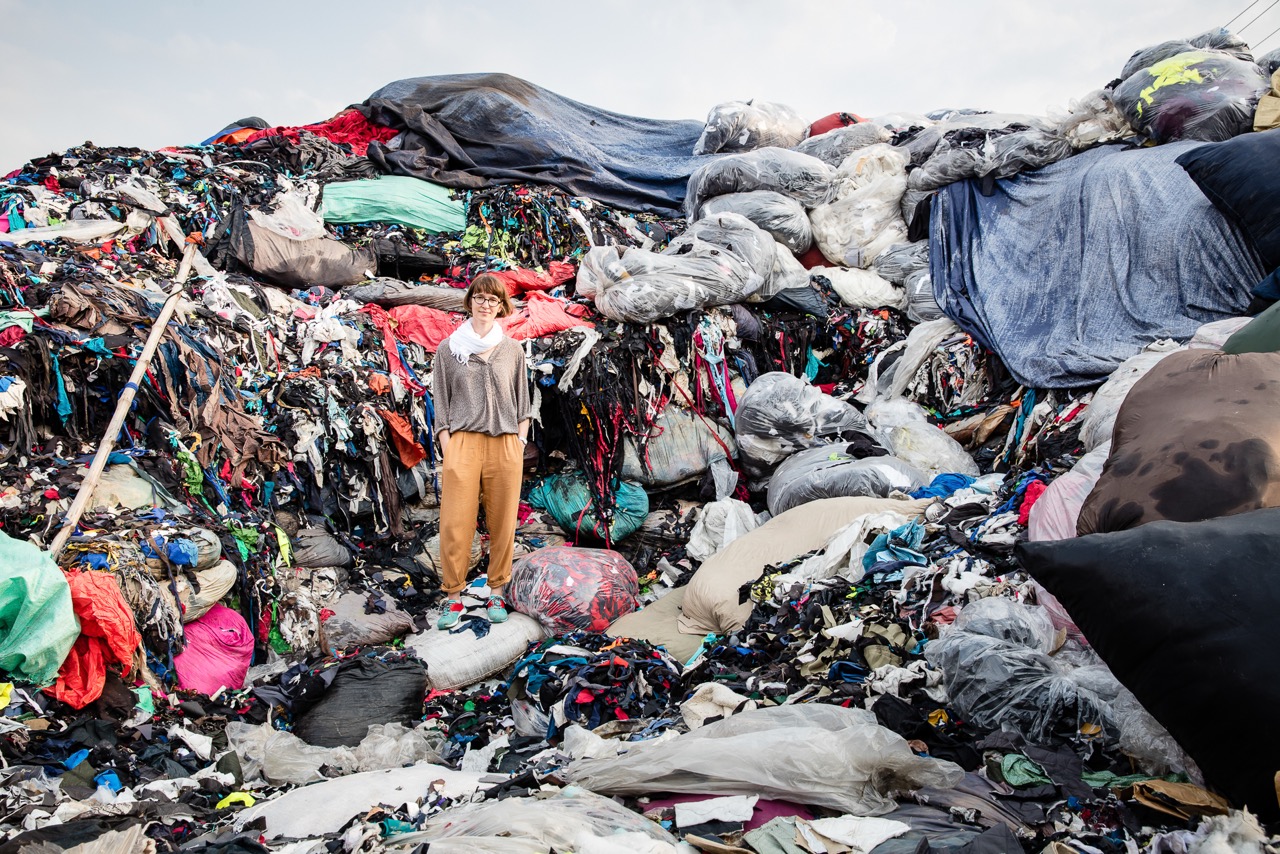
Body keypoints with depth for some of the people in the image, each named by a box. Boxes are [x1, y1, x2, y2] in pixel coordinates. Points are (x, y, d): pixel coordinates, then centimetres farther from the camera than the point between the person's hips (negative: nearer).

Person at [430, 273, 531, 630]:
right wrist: (447, 452, -2)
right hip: (463, 443, -1)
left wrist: (520, 446, 4)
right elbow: (441, 404, 6)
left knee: (503, 524, 3)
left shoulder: (513, 351, 11)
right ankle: (453, 596, 5)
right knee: (455, 524, -6)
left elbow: (522, 405, 14)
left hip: (505, 445, 1)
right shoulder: (449, 349, 8)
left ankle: (497, 593, 14)